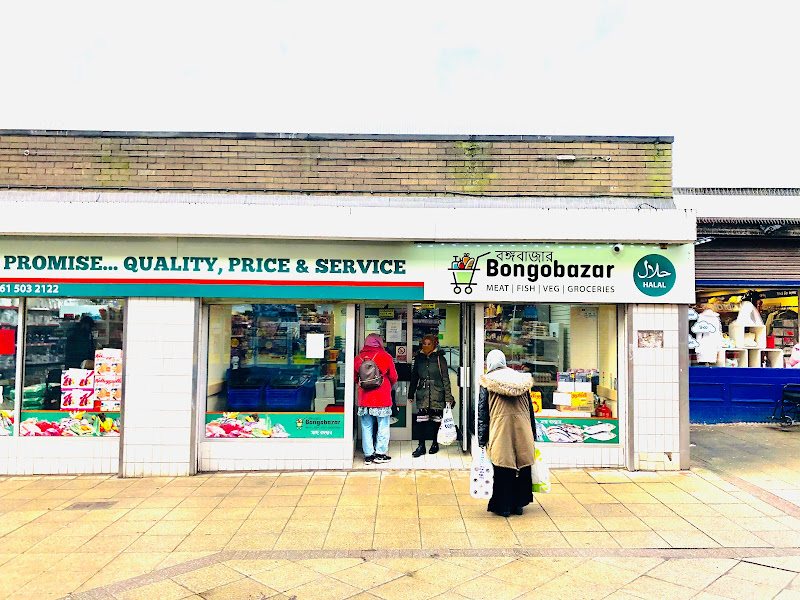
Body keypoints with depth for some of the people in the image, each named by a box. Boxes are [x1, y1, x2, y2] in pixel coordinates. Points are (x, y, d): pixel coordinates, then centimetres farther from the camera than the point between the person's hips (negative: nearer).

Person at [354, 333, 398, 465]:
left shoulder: (359, 358, 1)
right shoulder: (385, 356, -5)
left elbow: (355, 378, 9)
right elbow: (393, 377, 0)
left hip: (364, 398, 3)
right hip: (382, 397, -3)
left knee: (366, 427, 9)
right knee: (383, 426, 8)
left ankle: (368, 455, 13)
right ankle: (380, 454, 12)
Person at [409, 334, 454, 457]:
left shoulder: (439, 358, -1)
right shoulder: (418, 358, 9)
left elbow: (445, 378, -1)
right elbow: (414, 377, 17)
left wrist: (448, 397, -6)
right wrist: (411, 394, 15)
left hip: (437, 394, -2)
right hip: (422, 393, 2)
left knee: (436, 419, 6)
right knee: (421, 419, -5)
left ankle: (435, 444, 23)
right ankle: (421, 446, 4)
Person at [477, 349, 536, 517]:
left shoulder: (487, 383, -3)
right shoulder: (523, 380, 9)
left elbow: (482, 413, -4)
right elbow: (530, 409, 13)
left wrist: (482, 440, 0)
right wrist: (532, 434, 21)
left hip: (500, 433, -3)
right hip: (523, 432, 4)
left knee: (502, 470, 5)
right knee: (522, 467, 14)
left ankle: (503, 506, 13)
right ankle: (519, 504, 24)